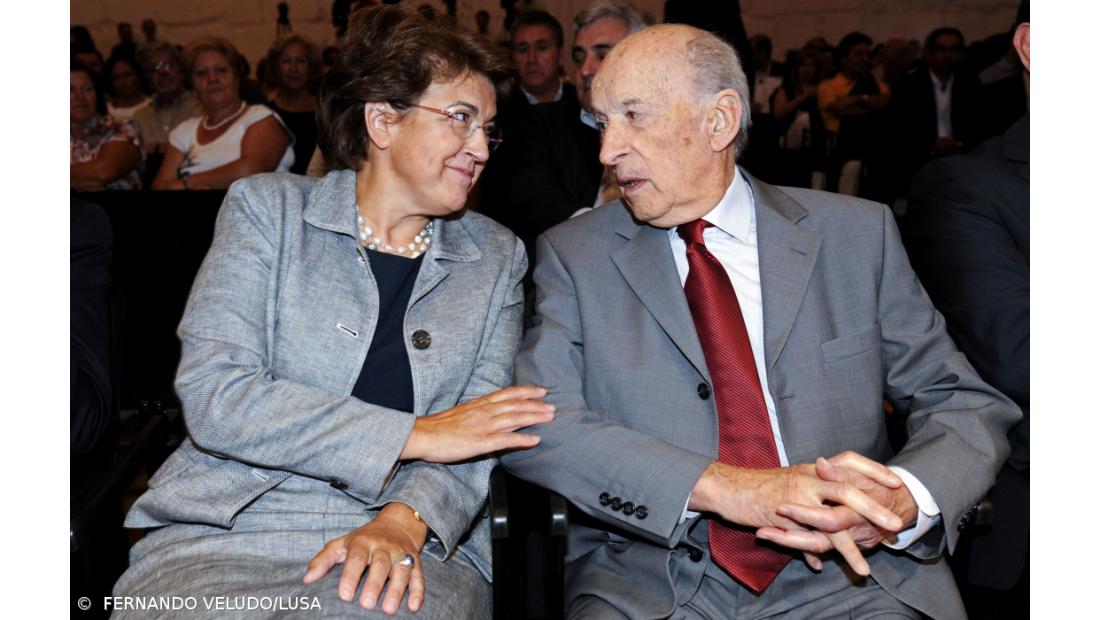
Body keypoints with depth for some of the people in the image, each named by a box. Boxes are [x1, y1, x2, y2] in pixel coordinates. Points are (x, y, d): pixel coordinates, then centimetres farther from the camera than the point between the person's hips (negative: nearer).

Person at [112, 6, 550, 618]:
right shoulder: (268, 207, 4)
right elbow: (214, 396, -8)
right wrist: (415, 434, -11)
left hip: (411, 549, 1)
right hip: (226, 537, -1)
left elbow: (475, 437, 5)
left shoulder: (496, 257, 12)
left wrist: (403, 521, -17)